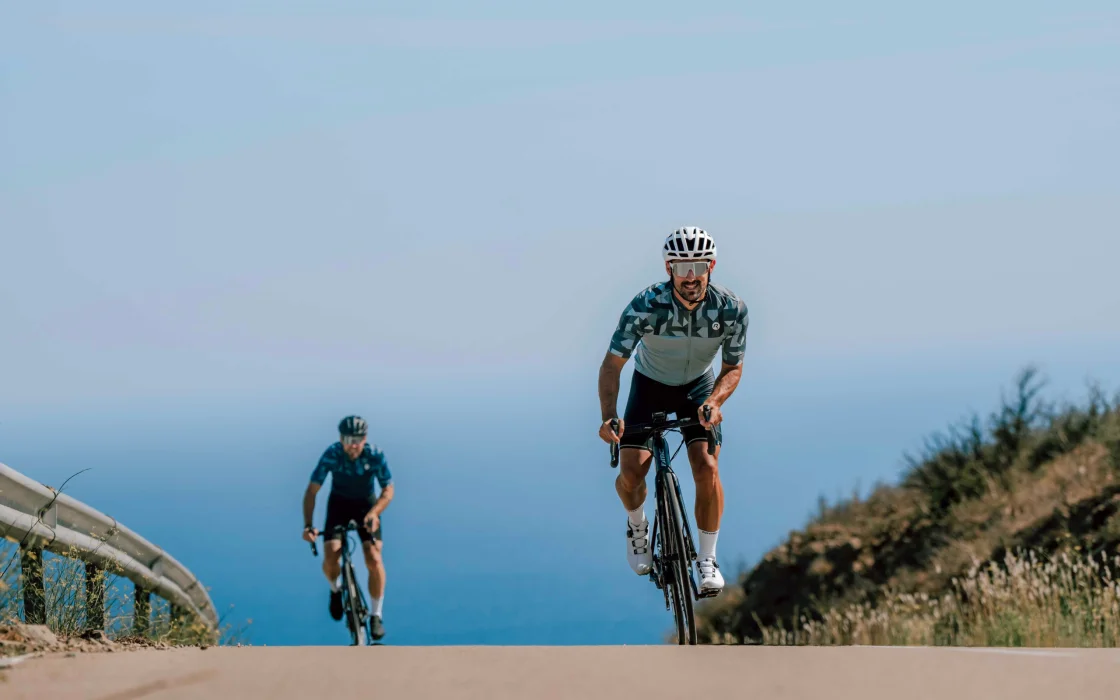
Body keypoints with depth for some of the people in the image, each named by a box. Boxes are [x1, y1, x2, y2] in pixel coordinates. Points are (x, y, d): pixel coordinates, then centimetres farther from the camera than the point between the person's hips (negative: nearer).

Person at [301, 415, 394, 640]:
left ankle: (376, 615, -3)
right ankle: (336, 589, 19)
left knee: (374, 560, -18)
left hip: (366, 505, 0)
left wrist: (374, 512, -39)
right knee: (330, 558, -17)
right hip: (339, 504, 0)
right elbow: (312, 490, -22)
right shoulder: (331, 455, -24)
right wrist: (308, 525, -34)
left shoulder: (375, 456, -24)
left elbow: (388, 490, -19)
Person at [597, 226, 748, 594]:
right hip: (651, 384, 0)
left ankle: (707, 559, -1)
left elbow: (733, 368, -12)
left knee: (707, 469, -19)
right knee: (631, 472, -13)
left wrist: (715, 401, -33)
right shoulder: (645, 306, -31)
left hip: (699, 386, 0)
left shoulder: (731, 308, -25)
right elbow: (613, 364, -24)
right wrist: (609, 416, -39)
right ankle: (637, 526, 21)